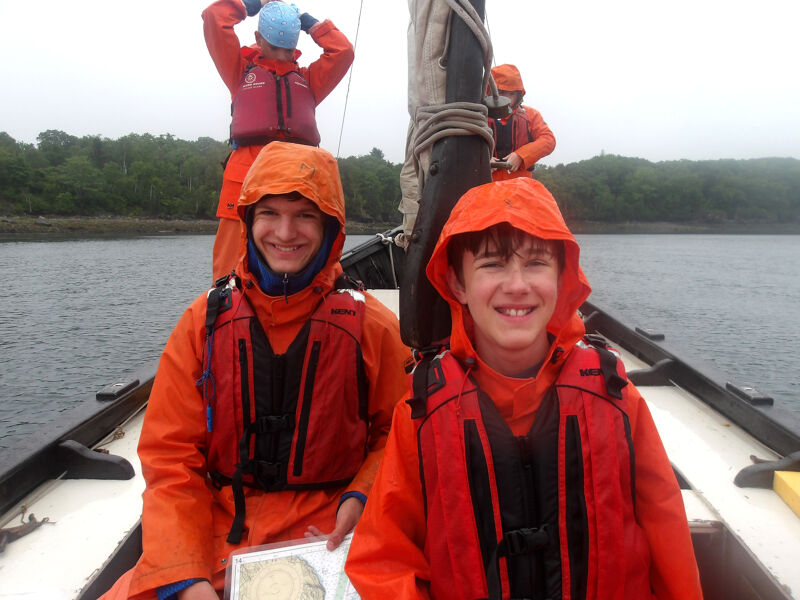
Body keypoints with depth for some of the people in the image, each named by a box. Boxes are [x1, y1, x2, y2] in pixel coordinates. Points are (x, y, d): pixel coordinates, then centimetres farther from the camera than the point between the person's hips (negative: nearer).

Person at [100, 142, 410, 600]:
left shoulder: (371, 325, -3)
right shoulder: (206, 320, 0)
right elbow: (171, 456, 0)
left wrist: (360, 497, -14)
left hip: (330, 533, -1)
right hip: (219, 527, 2)